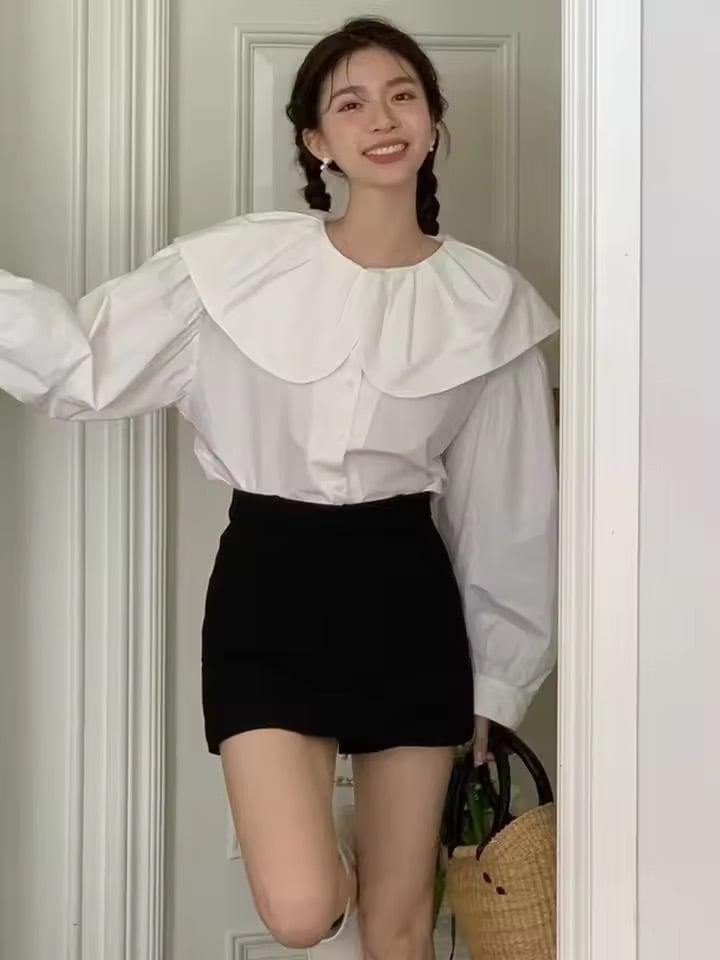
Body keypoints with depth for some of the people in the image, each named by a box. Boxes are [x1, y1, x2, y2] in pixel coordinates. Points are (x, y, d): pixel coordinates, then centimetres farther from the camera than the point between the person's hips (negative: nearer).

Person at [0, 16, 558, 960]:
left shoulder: (487, 298, 0)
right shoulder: (240, 264, -4)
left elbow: (508, 500, 5)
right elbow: (86, 362, -2)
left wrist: (497, 670, 8)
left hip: (408, 593, 1)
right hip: (270, 586, -1)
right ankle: (337, 858, 25)